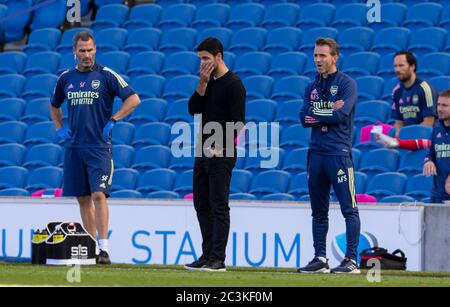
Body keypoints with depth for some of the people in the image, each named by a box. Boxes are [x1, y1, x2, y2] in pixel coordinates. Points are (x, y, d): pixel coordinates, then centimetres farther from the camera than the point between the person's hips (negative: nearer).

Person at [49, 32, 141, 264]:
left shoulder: (106, 75, -3)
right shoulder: (66, 78, 11)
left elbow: (133, 99, -6)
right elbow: (54, 105, 28)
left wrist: (112, 121, -10)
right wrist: (59, 129, 14)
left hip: (99, 147, -5)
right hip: (74, 147, 5)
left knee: (98, 195, -15)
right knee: (83, 198, 7)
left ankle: (103, 248, -16)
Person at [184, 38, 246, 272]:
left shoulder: (233, 84, -10)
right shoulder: (207, 81, 15)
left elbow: (238, 122, -14)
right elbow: (193, 109, 7)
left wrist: (220, 146, -21)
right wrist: (203, 83, -4)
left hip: (222, 153, -9)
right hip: (204, 151, 9)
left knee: (219, 206, -9)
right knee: (201, 204, 10)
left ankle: (218, 259, -10)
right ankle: (207, 255, 16)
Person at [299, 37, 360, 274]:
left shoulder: (346, 84, -2)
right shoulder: (312, 88, 17)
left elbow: (342, 115, -15)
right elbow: (304, 118, 4)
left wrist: (317, 117, -2)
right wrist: (330, 111, -9)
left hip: (339, 152, -7)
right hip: (316, 154, 7)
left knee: (349, 208, -8)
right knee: (319, 210, 9)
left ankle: (351, 260, -9)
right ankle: (320, 259, 14)